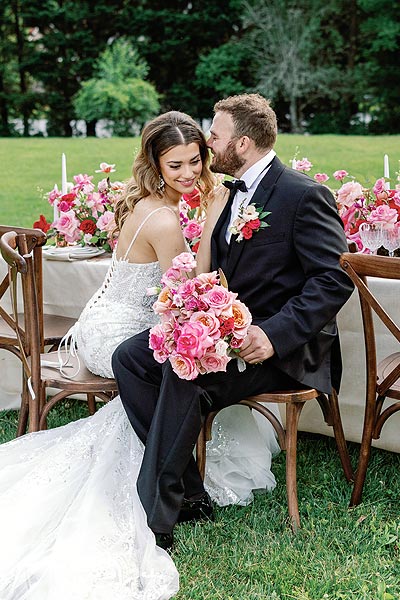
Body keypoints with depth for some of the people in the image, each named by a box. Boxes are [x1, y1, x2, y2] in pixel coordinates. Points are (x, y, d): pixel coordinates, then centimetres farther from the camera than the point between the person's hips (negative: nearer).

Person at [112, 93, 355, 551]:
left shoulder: (304, 195, -12)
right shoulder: (232, 195, 16)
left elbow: (334, 280, -18)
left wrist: (273, 334, -28)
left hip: (282, 346, -9)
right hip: (229, 329, 9)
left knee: (185, 373, -32)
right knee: (129, 357, -6)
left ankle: (156, 518, -22)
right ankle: (188, 491, -8)